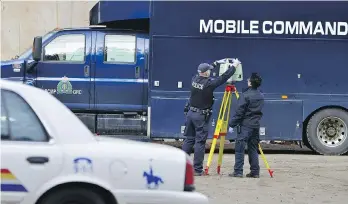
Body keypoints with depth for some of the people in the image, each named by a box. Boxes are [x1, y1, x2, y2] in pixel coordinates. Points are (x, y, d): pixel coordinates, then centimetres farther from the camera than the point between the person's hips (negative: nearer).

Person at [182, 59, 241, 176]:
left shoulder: (195, 79, 2)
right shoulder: (209, 83, -16)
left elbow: (202, 73, 22)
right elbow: (224, 77, -11)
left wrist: (216, 64, 31)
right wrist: (234, 66, 3)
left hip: (190, 113, 7)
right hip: (201, 116, -7)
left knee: (189, 139, 12)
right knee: (200, 142, -3)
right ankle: (197, 169, -2)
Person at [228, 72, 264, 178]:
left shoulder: (245, 95, -12)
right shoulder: (261, 96, 11)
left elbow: (239, 112, -13)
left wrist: (232, 124, -8)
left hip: (245, 125, -7)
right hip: (256, 125, 7)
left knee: (239, 148, -3)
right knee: (253, 149, 11)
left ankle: (238, 171, -6)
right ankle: (255, 172, 9)